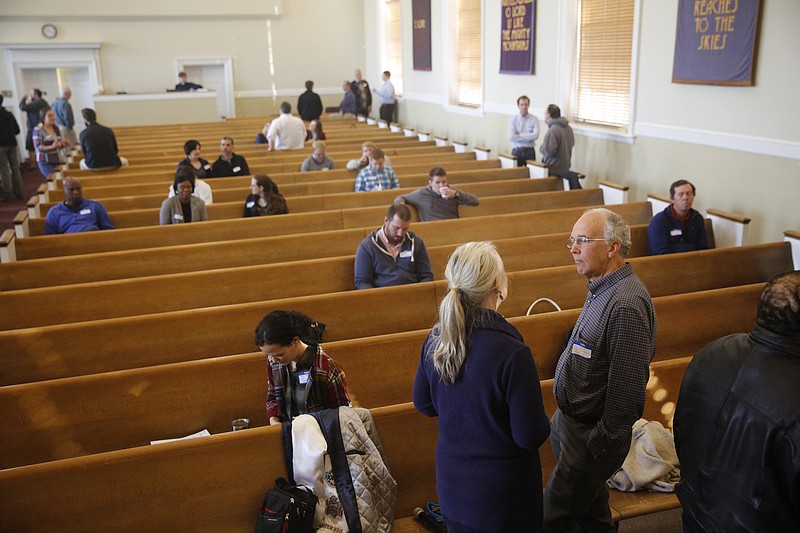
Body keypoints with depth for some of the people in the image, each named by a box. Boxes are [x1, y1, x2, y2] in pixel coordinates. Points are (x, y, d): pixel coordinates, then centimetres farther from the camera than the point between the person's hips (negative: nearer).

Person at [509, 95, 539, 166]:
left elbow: (536, 135, -14)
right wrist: (528, 137, -11)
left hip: (529, 151, 0)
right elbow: (511, 137, -11)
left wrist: (520, 135, -10)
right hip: (516, 151, 0)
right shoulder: (513, 119, 1)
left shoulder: (534, 119, 0)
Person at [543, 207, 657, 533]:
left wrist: (601, 442, -19)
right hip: (569, 420, 9)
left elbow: (627, 387, -27)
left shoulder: (626, 304, -27)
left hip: (590, 434, -9)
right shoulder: (602, 289, 6)